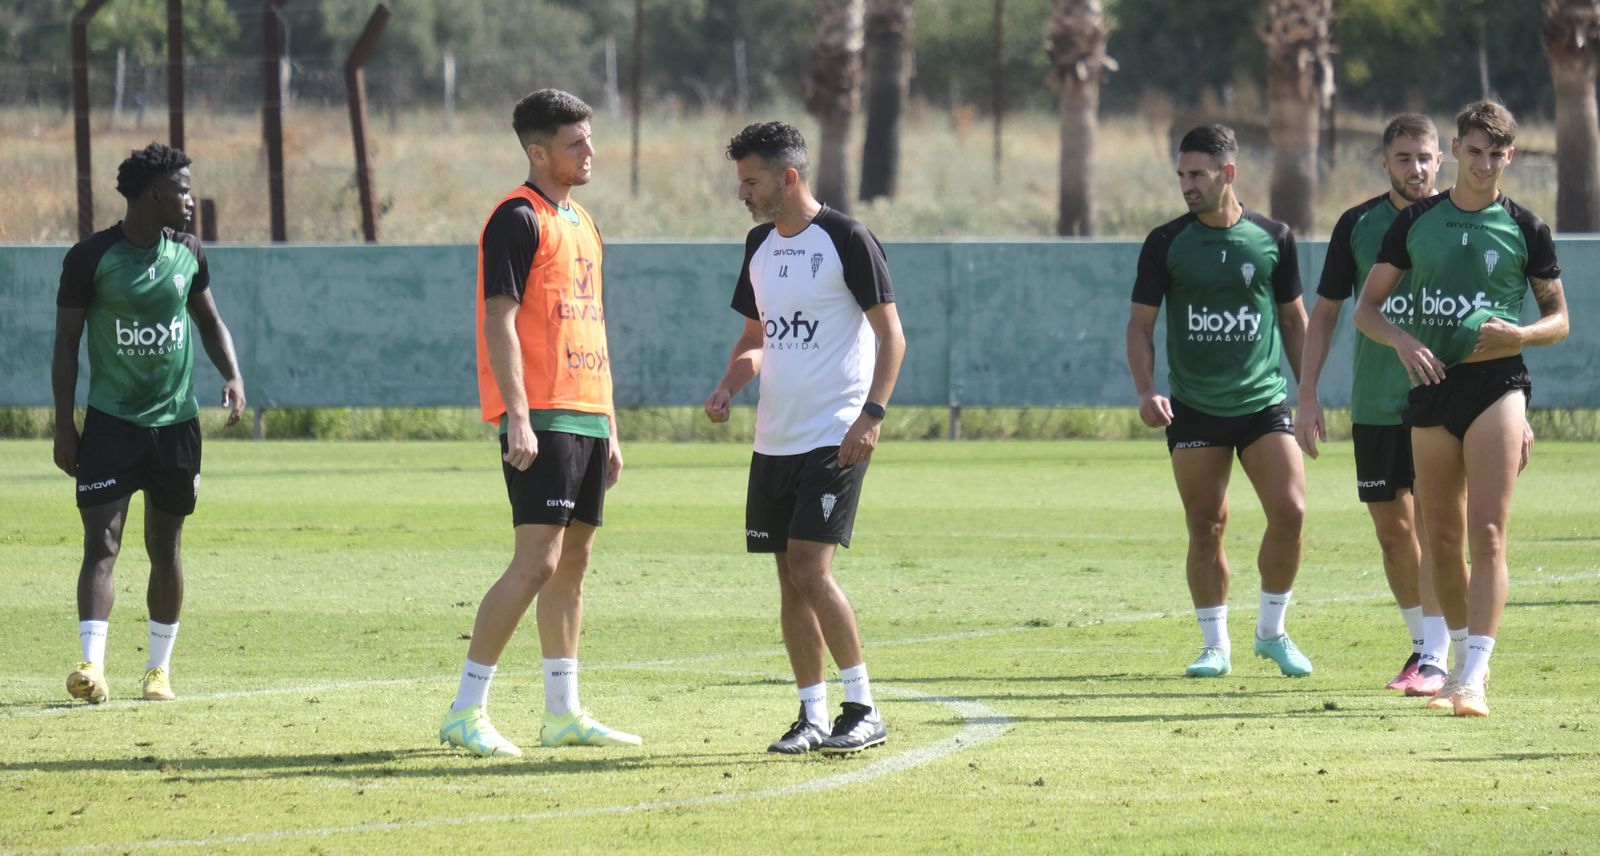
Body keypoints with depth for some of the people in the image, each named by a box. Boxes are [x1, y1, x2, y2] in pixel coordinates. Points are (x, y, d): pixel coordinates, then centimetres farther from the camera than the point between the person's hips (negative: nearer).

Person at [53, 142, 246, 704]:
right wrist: (64, 425, -7)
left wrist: (232, 376, 1)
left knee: (166, 548, 9)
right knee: (102, 542, -14)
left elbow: (209, 320, 19)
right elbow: (67, 342, -3)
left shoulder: (187, 252, 5)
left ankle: (159, 669, 19)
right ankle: (92, 665, -22)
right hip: (110, 421, -4)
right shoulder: (91, 257, -8)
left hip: (175, 421, 4)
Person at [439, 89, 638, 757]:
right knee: (537, 562, -13)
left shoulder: (581, 224, 19)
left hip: (586, 418, 9)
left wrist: (609, 428, 21)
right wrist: (517, 417, -22)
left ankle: (563, 712, 15)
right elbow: (499, 320, -15)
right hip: (541, 420, -9)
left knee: (573, 561, 10)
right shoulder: (518, 219, -9)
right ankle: (465, 713, -10)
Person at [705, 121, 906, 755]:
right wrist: (728, 386, 3)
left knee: (810, 571, -14)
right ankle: (813, 718, 12)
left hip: (834, 439, -7)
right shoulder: (760, 245, 12)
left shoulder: (846, 240, -10)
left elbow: (891, 335, -9)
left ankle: (863, 710, -5)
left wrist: (872, 413, -20)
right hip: (774, 439, 7)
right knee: (790, 578, 6)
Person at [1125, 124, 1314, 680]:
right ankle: (1215, 645, 14)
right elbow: (1140, 323, 3)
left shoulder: (1273, 238, 2)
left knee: (1290, 513, -12)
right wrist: (1145, 391, -12)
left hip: (1263, 400, 0)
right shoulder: (1166, 244, 0)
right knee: (1206, 529, 1)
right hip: (1194, 409, 0)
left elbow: (1293, 318, 12)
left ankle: (1271, 632, 7)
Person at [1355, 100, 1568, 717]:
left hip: (1498, 383, -3)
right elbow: (1367, 308, 9)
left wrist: (1520, 334, -12)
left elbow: (1558, 319, 10)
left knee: (1487, 533, -14)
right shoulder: (1416, 222, 8)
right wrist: (1402, 339, -11)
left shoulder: (1525, 229, 3)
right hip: (1431, 384, 3)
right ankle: (1467, 659, 25)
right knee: (1442, 539, 8)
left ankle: (1474, 680, -19)